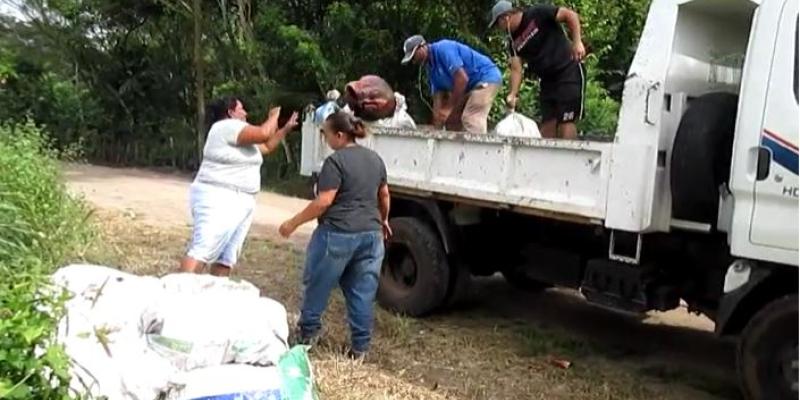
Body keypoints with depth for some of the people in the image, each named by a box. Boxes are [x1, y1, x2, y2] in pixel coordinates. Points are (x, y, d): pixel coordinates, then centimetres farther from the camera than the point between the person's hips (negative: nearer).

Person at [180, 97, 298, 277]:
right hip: (217, 199, -10)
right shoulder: (227, 126, -9)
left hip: (241, 202, 10)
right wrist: (273, 117, 1)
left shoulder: (242, 137, 22)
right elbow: (263, 134, -17)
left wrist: (286, 128, 27)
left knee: (227, 257, 4)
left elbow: (267, 146, 33)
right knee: (202, 251, -16)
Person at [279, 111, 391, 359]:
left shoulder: (336, 161, -13)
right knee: (363, 292, 9)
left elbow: (324, 202, -17)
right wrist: (383, 220, 36)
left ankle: (308, 332, 25)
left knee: (318, 284, 13)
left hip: (338, 234, -6)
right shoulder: (374, 159, 10)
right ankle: (360, 347, 13)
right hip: (371, 234, 7)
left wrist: (293, 223, -10)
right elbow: (384, 195, 20)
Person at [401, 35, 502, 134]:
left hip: (487, 77, -10)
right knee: (452, 119, 9)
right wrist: (436, 128, 0)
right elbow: (438, 96, 7)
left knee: (470, 119, -21)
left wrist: (448, 108, -22)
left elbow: (462, 79, -28)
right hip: (470, 86, 10)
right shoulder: (431, 68, 8)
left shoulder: (443, 49, -20)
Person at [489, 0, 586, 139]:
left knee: (565, 120, -11)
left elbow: (570, 15, -12)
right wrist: (513, 94, -14)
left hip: (568, 72, -7)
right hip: (547, 80, 7)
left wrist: (577, 42, -23)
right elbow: (516, 69, 1)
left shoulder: (538, 14, -10)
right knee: (547, 122, 5)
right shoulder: (514, 41, 8)